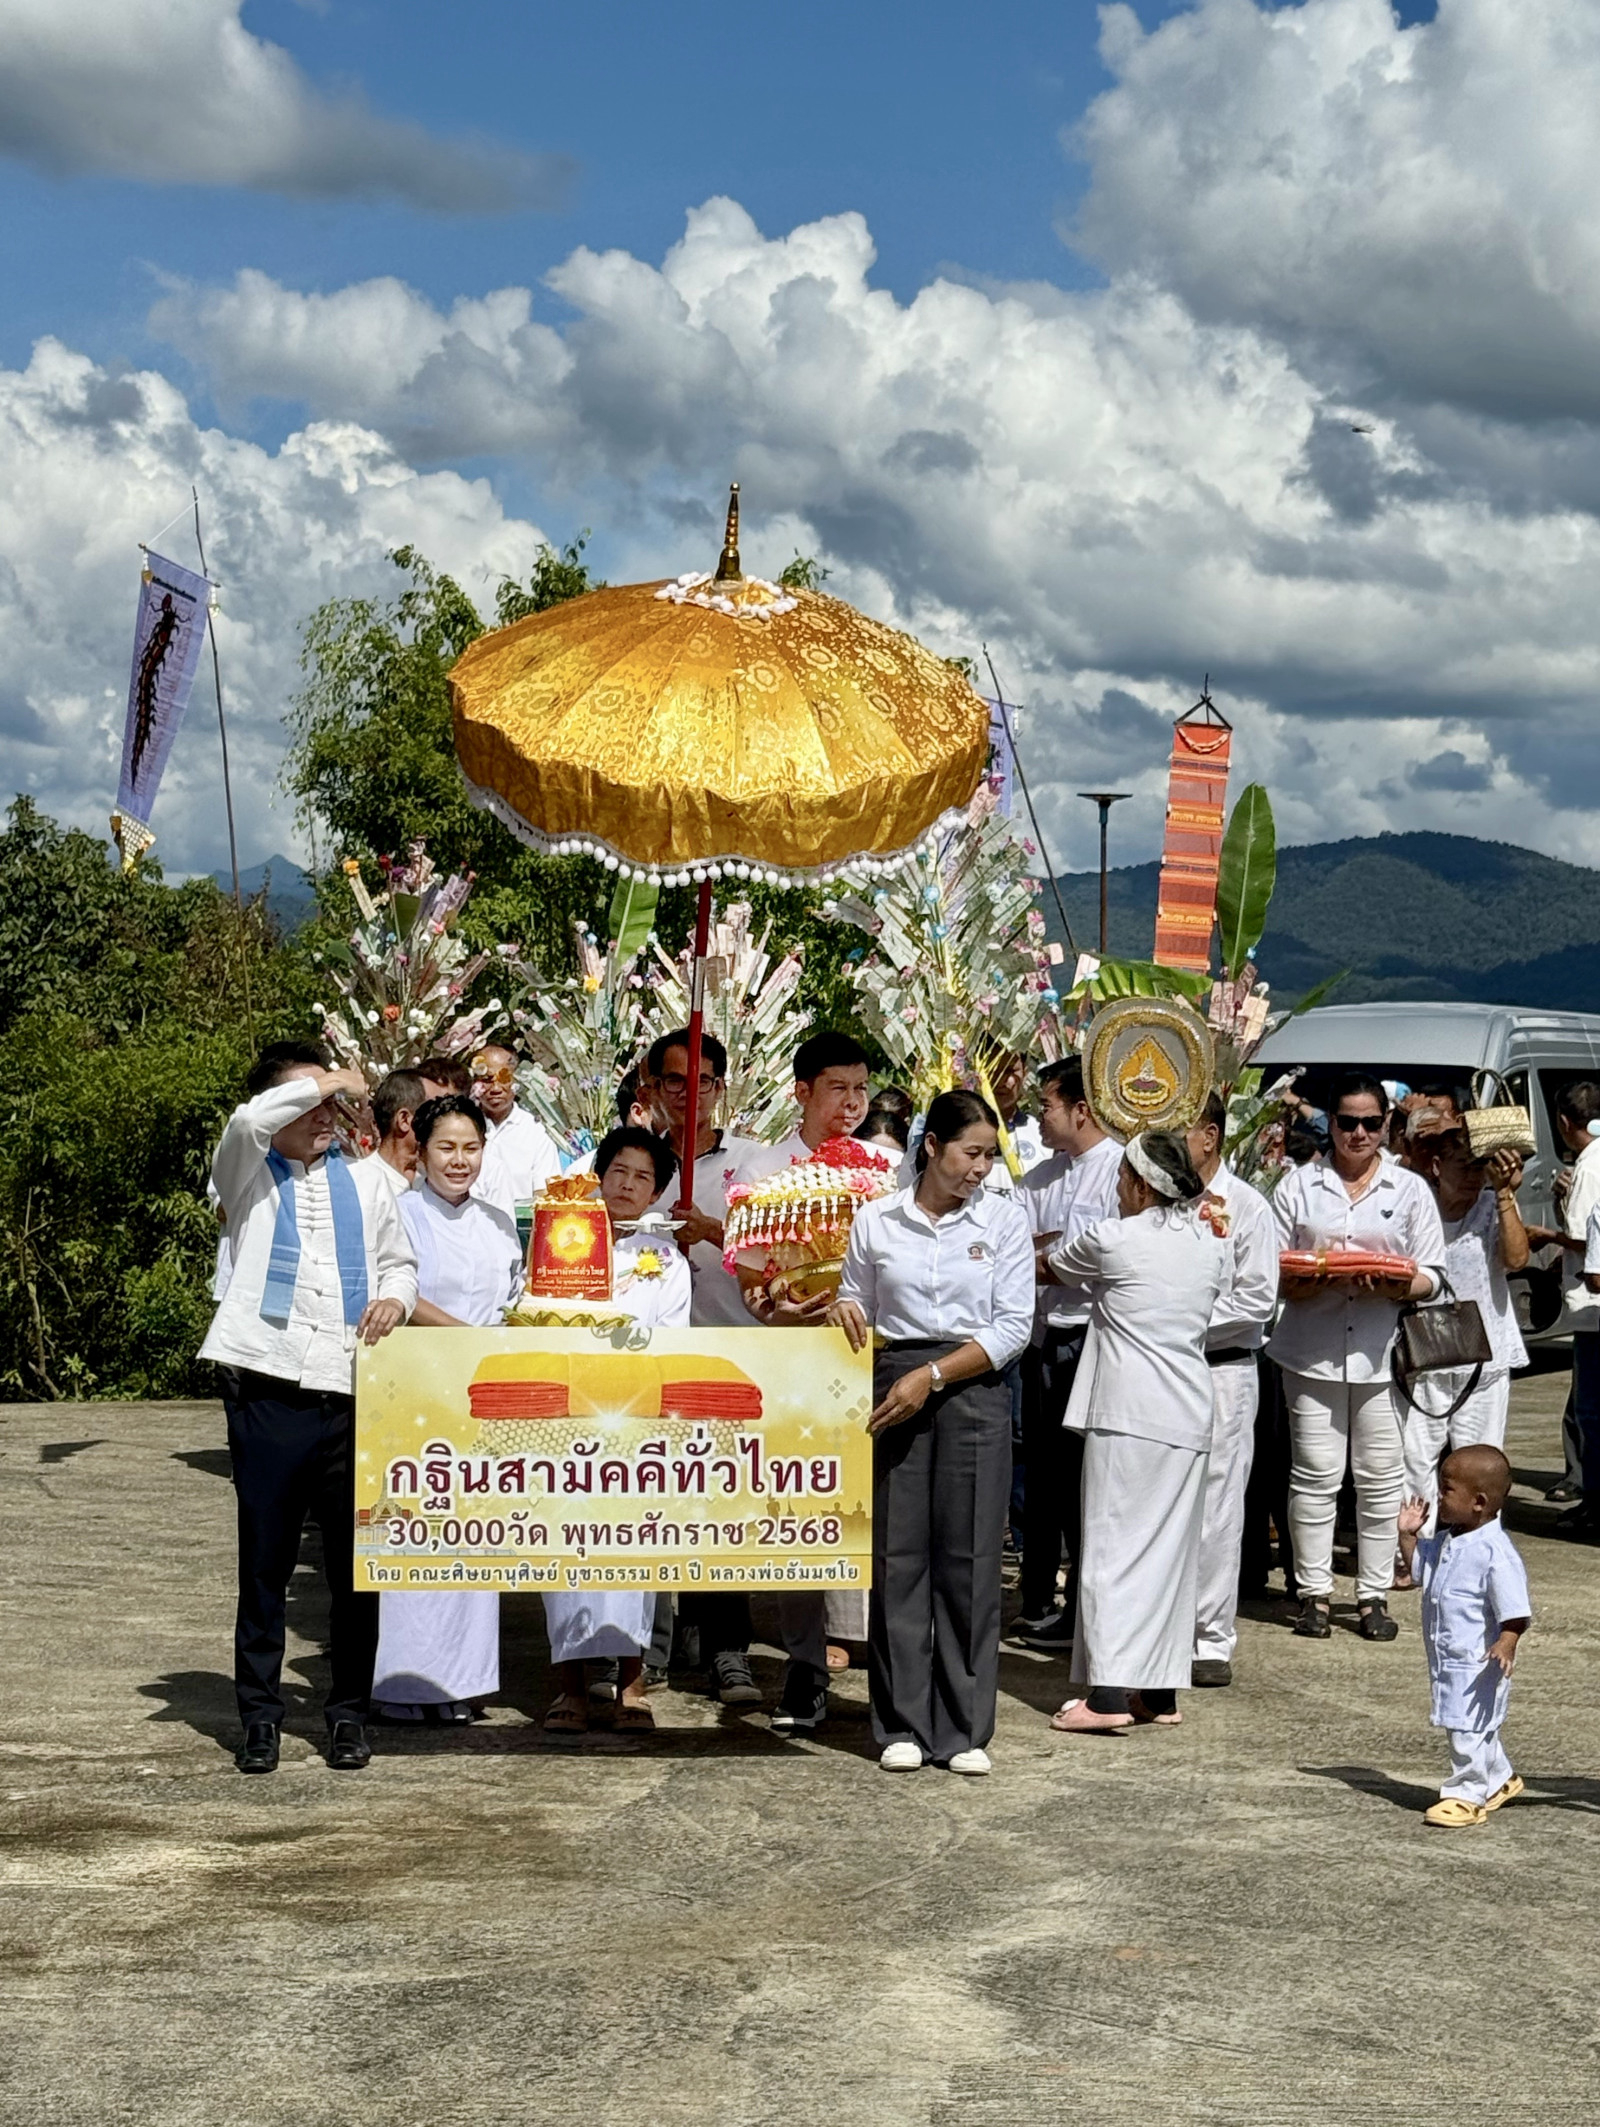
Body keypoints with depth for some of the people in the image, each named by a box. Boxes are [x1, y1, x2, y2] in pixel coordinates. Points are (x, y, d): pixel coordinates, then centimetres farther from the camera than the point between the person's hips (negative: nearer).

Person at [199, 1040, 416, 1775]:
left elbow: (399, 1260, 23)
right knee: (265, 1563, 4)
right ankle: (261, 1715, 15)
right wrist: (326, 1082, -7)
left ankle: (348, 1713, 18)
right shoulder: (248, 1173, 5)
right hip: (270, 1398, -3)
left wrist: (395, 1295, 1)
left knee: (354, 1565, 6)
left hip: (352, 1397, 3)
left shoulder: (363, 1177, 15)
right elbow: (250, 1121, -17)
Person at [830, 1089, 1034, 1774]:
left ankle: (963, 1729, 7)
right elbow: (859, 1304, 18)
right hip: (894, 1388, 1)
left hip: (974, 1392, -1)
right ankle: (903, 1726, 9)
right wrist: (844, 1312, -6)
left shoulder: (1003, 1218, 3)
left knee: (967, 1560, -1)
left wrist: (932, 1376, -11)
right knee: (897, 1556, 0)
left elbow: (1013, 1327, -2)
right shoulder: (876, 1221, 6)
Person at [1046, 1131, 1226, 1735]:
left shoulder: (1115, 1239, -6)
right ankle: (1161, 1690, 14)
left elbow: (1054, 1261, 12)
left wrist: (1045, 1247, 35)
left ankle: (1108, 1691, -13)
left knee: (1114, 1545, -6)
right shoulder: (1210, 1246, 10)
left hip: (1128, 1412, -6)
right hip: (1190, 1413, 6)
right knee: (1171, 1548, 11)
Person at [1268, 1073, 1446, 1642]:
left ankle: (1374, 1595, 12)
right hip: (1312, 1352, 0)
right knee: (1316, 1474, -1)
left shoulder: (1410, 1189, 9)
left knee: (1381, 1476, 2)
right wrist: (1317, 1280, -16)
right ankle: (1314, 1593, 8)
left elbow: (1430, 1279, 6)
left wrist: (1389, 1285, -14)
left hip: (1382, 1352, 1)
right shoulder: (1298, 1186, 8)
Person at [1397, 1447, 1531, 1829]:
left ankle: (1466, 1796, 9)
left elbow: (1515, 1609, -24)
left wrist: (1507, 1642, -37)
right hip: (1447, 1660, 10)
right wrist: (1408, 1534, 11)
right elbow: (1418, 1564, 24)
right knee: (1476, 1730, 23)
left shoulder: (1495, 1552, -23)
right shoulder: (1446, 1542, 5)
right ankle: (1499, 1780, 41)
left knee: (1469, 1729, -2)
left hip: (1478, 1664, -10)